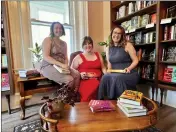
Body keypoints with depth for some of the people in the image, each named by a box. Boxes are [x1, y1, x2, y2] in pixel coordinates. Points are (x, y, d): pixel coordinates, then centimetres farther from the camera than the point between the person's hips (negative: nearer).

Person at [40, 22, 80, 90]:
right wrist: (61, 64, -21)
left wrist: (66, 65, -9)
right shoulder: (47, 40, 0)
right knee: (69, 79, -28)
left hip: (61, 67, 6)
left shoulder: (64, 43, 18)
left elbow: (65, 57, 14)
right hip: (48, 67, -5)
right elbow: (45, 57, -12)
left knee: (77, 74, -23)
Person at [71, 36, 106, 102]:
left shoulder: (98, 55, 22)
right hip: (85, 81, -3)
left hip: (98, 80, 4)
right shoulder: (78, 57, 10)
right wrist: (80, 75, -12)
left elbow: (103, 68, 21)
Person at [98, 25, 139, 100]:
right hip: (115, 74, 3)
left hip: (128, 74, -3)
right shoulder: (108, 48, 12)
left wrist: (129, 68, -18)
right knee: (105, 77, -28)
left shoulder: (127, 45, -1)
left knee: (117, 78, -34)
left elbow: (135, 60, -1)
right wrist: (109, 70, -4)